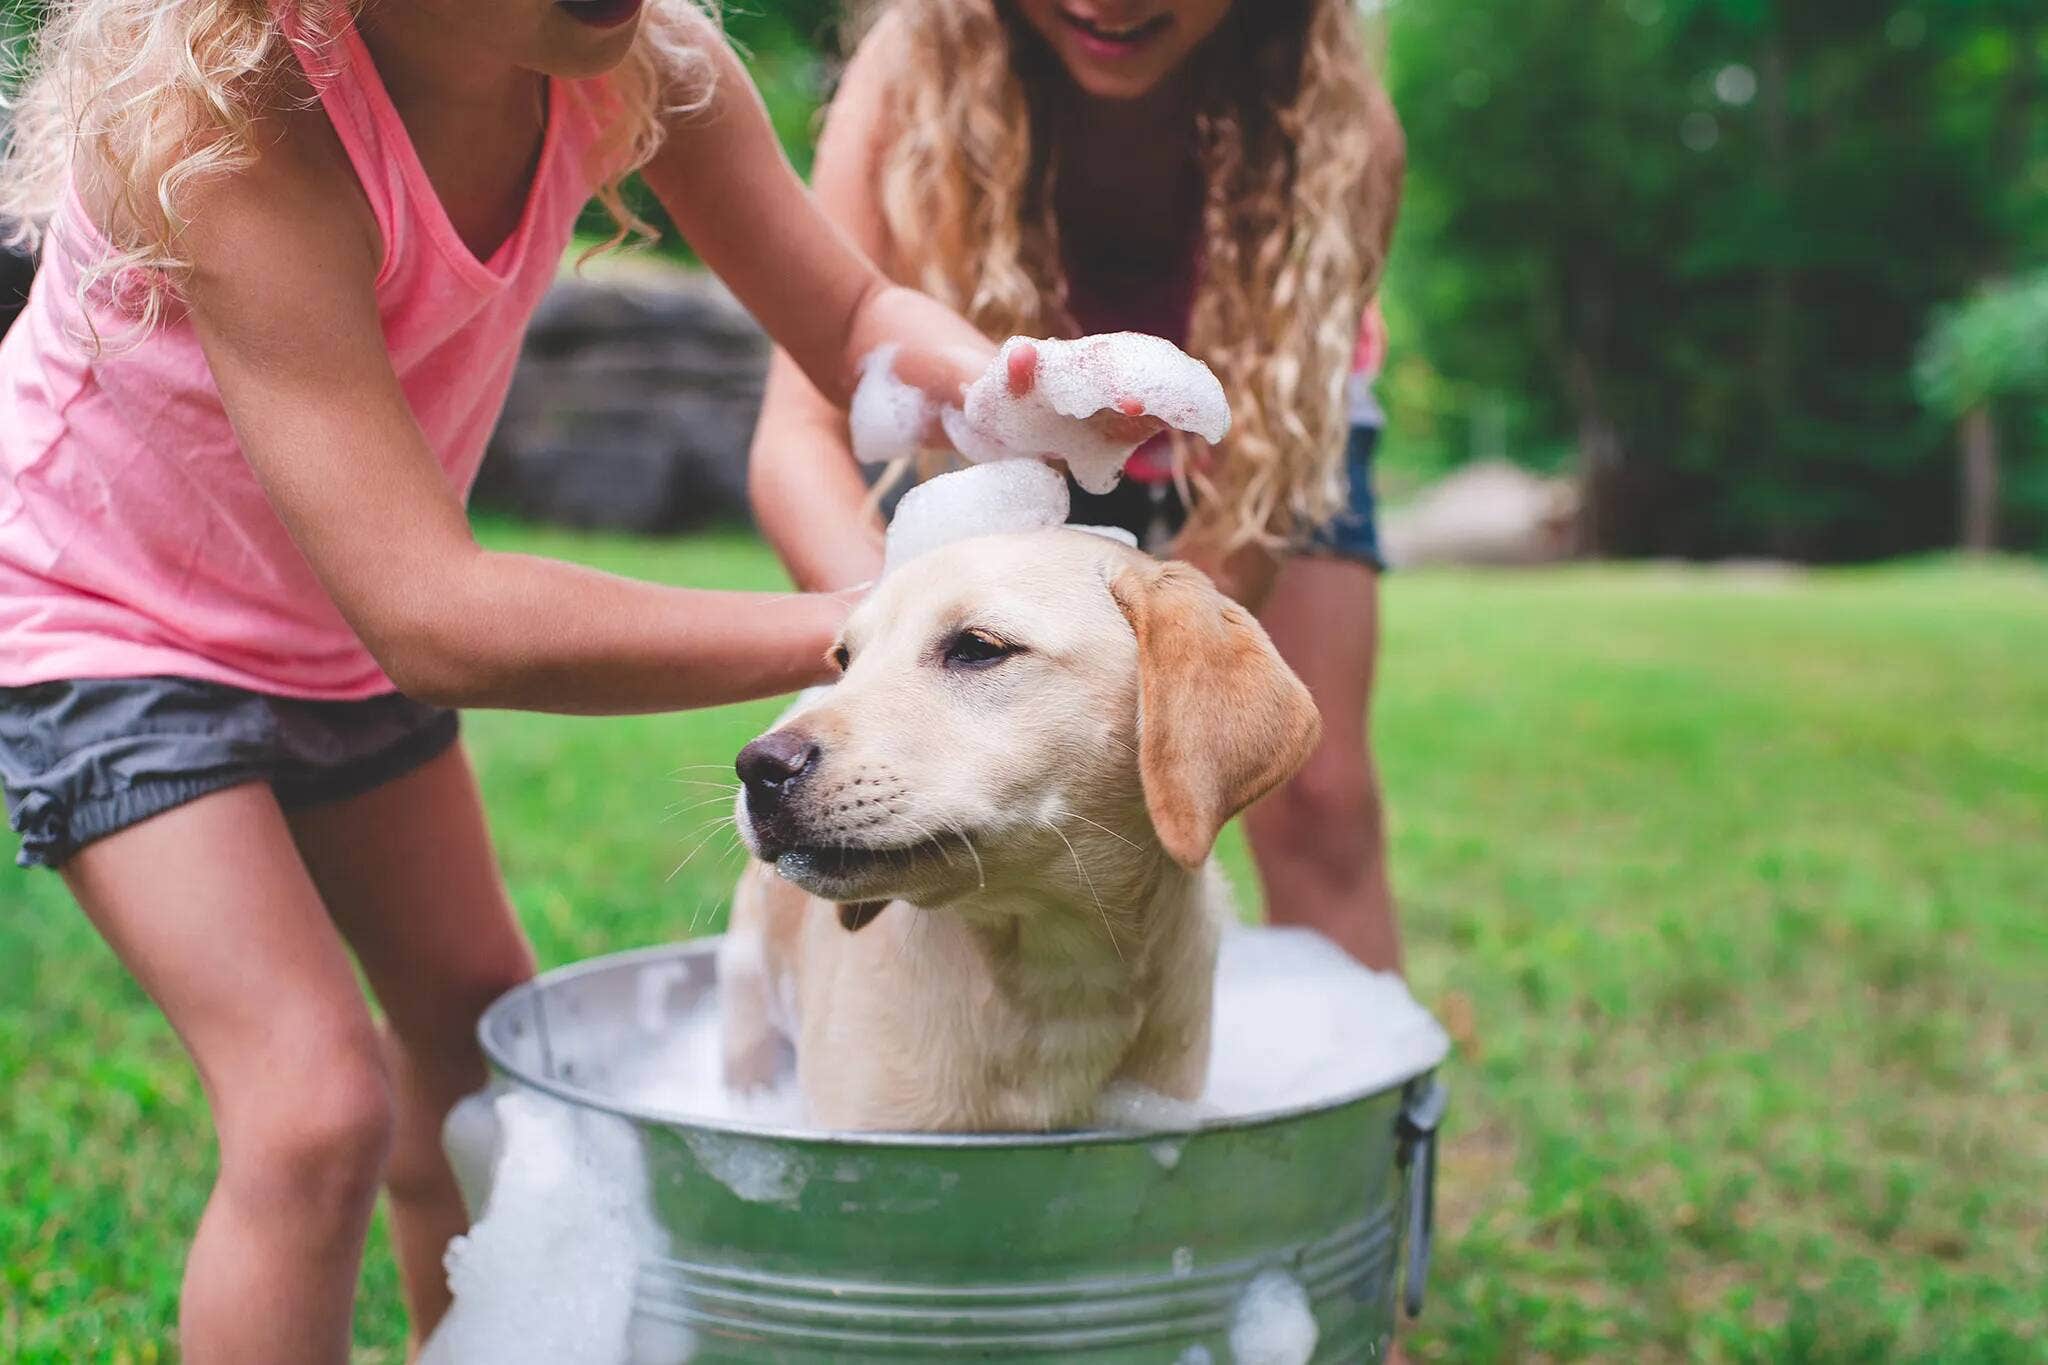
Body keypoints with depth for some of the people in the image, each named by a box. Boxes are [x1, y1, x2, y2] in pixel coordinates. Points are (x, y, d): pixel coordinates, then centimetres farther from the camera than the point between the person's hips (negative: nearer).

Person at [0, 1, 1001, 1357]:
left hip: (343, 617, 7)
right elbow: (437, 623, -44)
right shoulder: (219, 126, -39)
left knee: (479, 1020, 16)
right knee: (321, 1107, -18)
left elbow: (851, 318, -13)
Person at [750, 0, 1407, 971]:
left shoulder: (1337, 133, -35)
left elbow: (1250, 508, -35)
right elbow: (800, 431, -40)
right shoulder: (911, 79, -34)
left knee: (1318, 799, -9)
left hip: (1274, 424, 0)